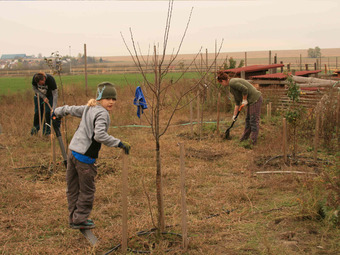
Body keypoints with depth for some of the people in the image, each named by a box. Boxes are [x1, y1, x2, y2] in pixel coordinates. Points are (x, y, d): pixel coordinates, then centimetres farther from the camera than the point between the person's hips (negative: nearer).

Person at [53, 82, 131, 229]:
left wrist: (57, 112, 47)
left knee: (73, 189, 17)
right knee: (87, 191, 6)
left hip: (72, 152, 9)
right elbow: (99, 135, -27)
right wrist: (119, 144, -25)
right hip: (85, 156, -9)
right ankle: (80, 220, 16)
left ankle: (74, 218, 30)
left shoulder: (88, 108, 12)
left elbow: (71, 109, 28)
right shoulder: (102, 113, -14)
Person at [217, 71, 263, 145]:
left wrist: (244, 100, -11)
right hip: (252, 100, 10)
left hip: (255, 100, -10)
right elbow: (237, 102, 21)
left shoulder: (232, 83, -14)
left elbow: (245, 89, -25)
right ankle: (244, 138, 30)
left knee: (254, 121, -5)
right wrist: (234, 115, 21)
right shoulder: (231, 86, 17)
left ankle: (253, 142, -1)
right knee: (248, 120, 18)